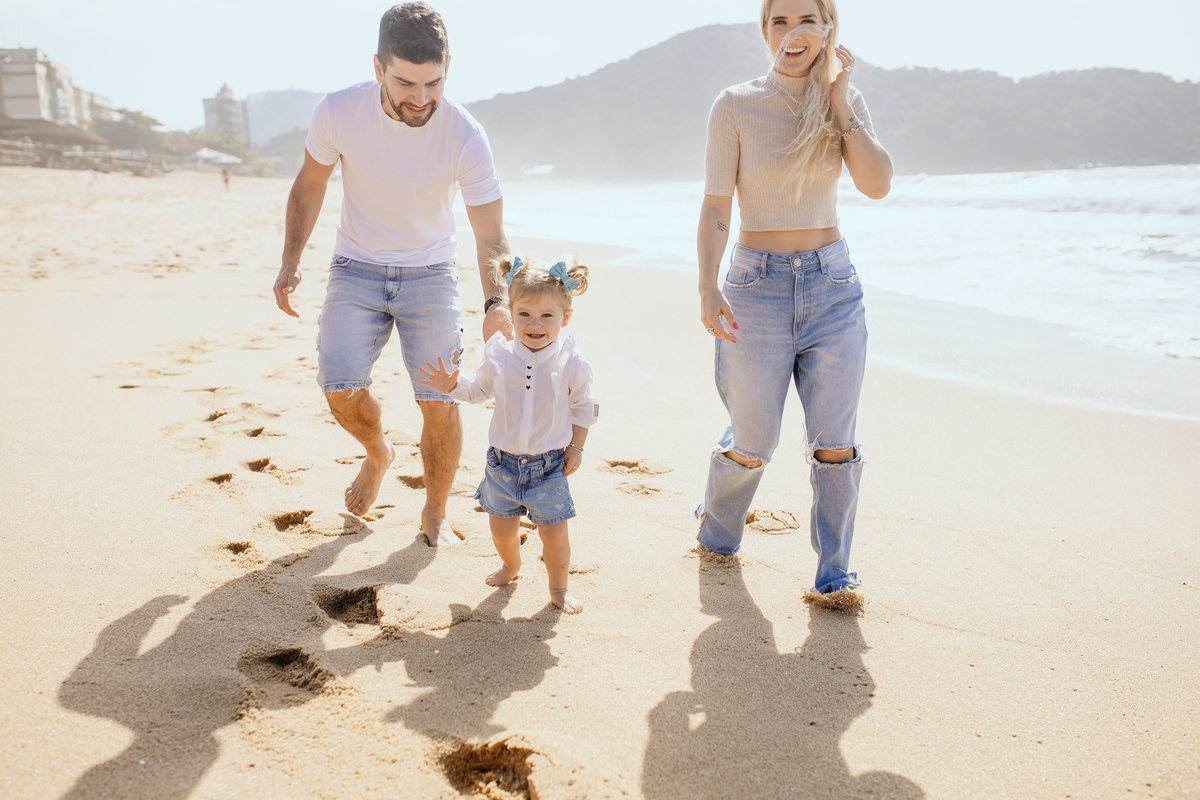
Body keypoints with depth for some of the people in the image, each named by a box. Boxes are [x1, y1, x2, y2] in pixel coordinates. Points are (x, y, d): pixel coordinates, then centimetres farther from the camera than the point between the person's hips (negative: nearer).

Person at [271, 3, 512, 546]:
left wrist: (496, 303, -39)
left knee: (440, 403, -6)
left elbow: (490, 235, -21)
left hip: (430, 273, -1)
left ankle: (435, 516, 18)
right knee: (341, 389, -15)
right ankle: (378, 452, 21)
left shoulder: (465, 136, -21)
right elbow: (310, 184, 1)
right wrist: (291, 263, -4)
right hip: (356, 270, 1)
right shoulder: (338, 112, -18)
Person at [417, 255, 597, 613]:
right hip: (503, 460, 3)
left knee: (554, 533, 2)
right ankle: (511, 564, 49)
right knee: (501, 526, 17)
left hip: (549, 464, -2)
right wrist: (452, 385, -5)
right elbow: (479, 389, 12)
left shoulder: (571, 362, -12)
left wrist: (576, 447, -1)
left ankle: (559, 587, 27)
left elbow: (583, 407, 2)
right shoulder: (499, 356, -7)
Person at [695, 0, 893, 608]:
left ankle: (833, 574, 12)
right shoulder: (735, 106, -4)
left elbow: (877, 185, -9)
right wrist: (707, 288, -18)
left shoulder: (846, 101, 5)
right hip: (758, 284, -2)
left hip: (833, 284, 2)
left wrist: (838, 103, -10)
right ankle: (717, 530, 37)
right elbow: (715, 207, -7)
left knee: (834, 442, -1)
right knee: (754, 442, 6)